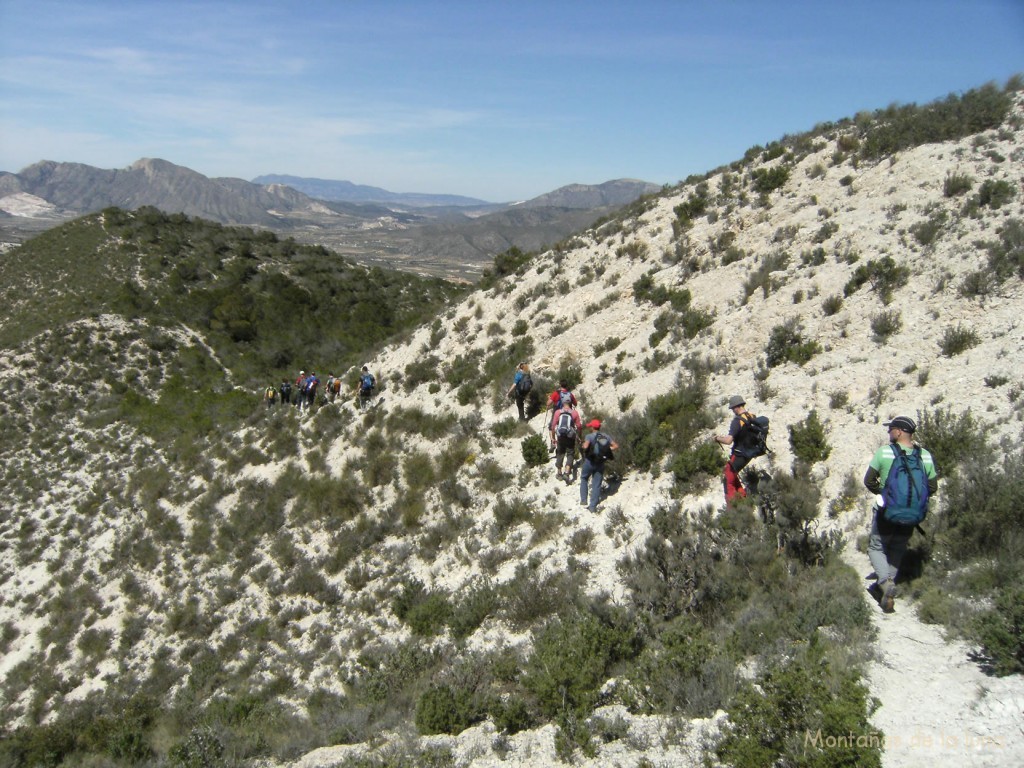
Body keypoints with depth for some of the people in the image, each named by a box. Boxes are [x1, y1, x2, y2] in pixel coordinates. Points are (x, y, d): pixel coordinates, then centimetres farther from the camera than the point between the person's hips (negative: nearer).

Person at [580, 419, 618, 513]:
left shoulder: (590, 436, -12)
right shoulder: (606, 437, 3)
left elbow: (585, 446, -28)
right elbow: (616, 446, 3)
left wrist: (583, 446, -6)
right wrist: (607, 449, 9)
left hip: (590, 462, -3)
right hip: (601, 463, 3)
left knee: (584, 479, 21)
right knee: (597, 485, 8)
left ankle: (583, 500, 14)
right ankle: (593, 507, 9)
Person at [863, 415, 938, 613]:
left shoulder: (884, 452, -14)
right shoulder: (926, 456, -3)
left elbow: (869, 481, -8)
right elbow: (933, 488, 3)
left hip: (886, 511, -3)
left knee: (876, 548, 13)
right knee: (897, 551, 20)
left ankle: (886, 581, -11)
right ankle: (885, 588, 22)